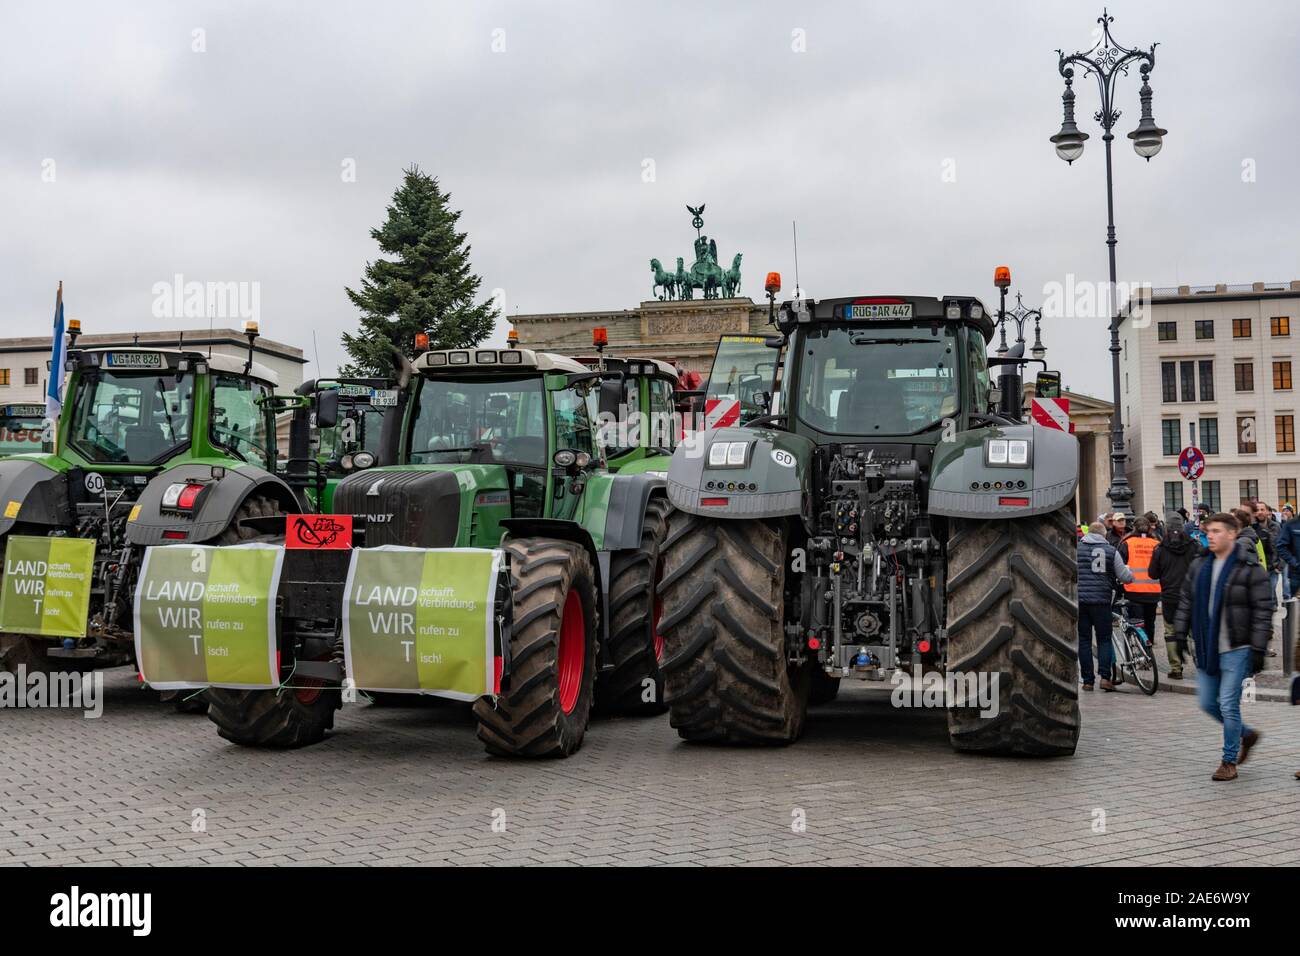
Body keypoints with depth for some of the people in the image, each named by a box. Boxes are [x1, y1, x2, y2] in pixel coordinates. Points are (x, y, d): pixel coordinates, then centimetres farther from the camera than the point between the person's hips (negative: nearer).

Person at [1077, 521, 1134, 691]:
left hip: (1080, 599, 0)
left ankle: (1087, 680, 6)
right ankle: (1105, 677, -2)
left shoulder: (1077, 548, 3)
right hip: (1101, 601, 0)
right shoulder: (1111, 550, 2)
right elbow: (1125, 577, 3)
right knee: (1104, 639, 11)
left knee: (1084, 640, 6)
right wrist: (1129, 571, 24)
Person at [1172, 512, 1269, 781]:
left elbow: (1263, 610, -11)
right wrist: (1180, 635, 9)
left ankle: (1229, 762, 10)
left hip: (1236, 650, -6)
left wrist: (1258, 649, -14)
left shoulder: (1250, 569, -10)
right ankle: (1247, 735, 35)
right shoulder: (1199, 565, 7)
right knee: (1208, 703, 12)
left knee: (1228, 705, -5)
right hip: (1206, 648, 6)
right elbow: (1186, 602, 15)